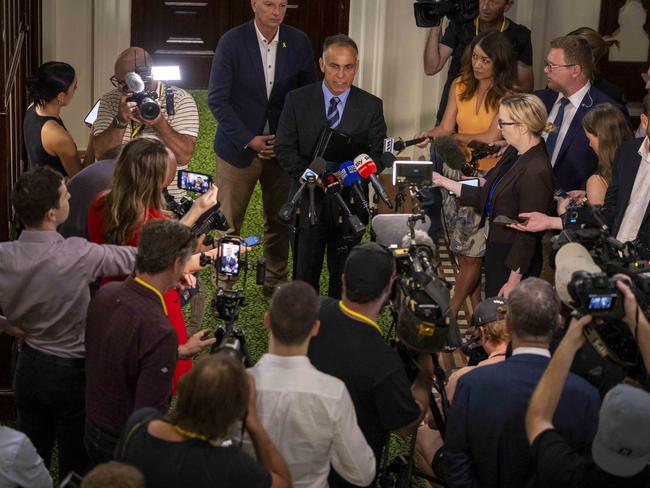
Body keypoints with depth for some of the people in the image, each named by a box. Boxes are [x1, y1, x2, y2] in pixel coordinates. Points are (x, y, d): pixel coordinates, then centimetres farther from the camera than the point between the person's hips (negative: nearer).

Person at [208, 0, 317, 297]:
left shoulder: (299, 42, -1)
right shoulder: (231, 42, -9)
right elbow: (217, 98, -9)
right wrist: (248, 140, -14)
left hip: (283, 147, 3)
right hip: (239, 147, -2)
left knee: (280, 221, 10)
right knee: (228, 222, 2)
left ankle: (276, 281, 26)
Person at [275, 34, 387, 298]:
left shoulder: (371, 106, -1)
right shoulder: (297, 100, -2)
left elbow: (379, 154, -1)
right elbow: (284, 149, -4)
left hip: (350, 203, 0)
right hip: (308, 201, 0)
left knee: (344, 276, 12)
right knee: (304, 276, 10)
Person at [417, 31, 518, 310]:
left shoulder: (509, 95, -12)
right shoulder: (461, 86, 4)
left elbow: (491, 138, -17)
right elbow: (446, 127, 2)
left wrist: (452, 137, -9)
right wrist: (430, 135, -20)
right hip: (455, 172, 5)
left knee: (471, 252, 1)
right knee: (463, 251, 10)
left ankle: (451, 312, 15)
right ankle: (476, 310, 25)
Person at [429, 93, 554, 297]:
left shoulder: (536, 172, -25)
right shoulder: (513, 154, 3)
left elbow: (528, 233, -22)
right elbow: (485, 197, 12)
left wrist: (513, 281, -19)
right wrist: (443, 182, 12)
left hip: (515, 259, -9)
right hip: (495, 248, 9)